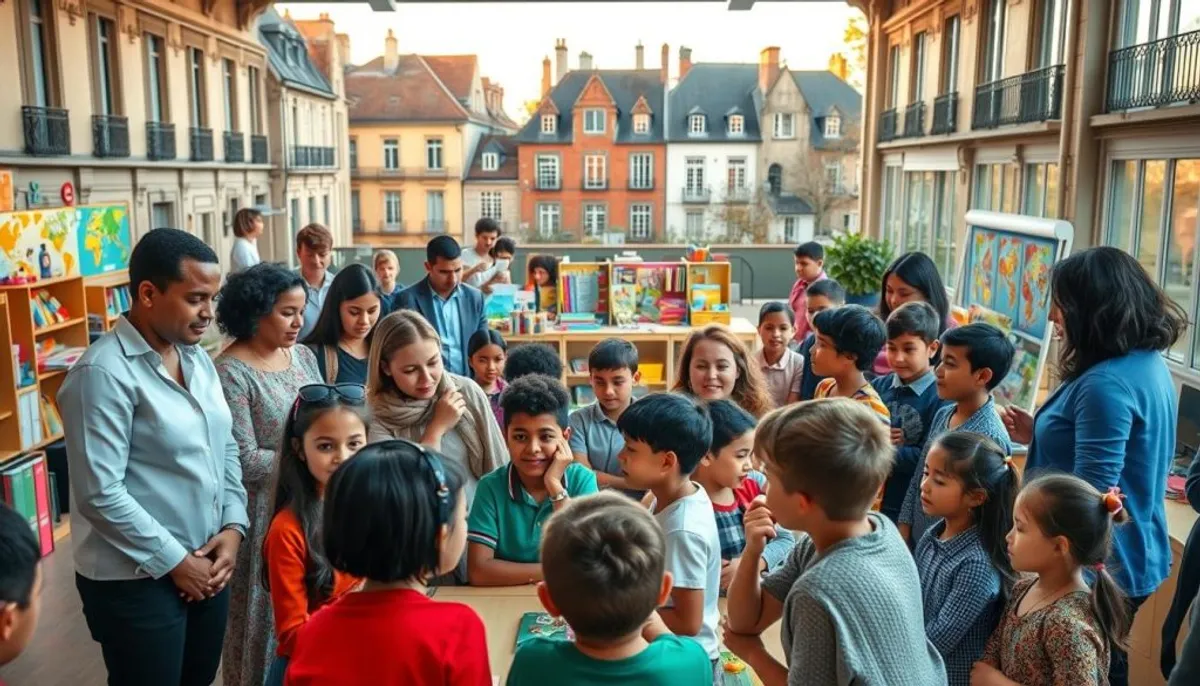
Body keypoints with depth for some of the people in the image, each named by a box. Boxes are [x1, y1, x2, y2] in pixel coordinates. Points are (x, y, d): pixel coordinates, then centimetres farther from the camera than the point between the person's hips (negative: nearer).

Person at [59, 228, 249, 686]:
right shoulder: (104, 373, -18)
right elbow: (100, 493, -21)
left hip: (207, 566, 7)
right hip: (137, 581, -7)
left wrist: (233, 526, -1)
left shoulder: (198, 357, 6)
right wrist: (174, 561, -15)